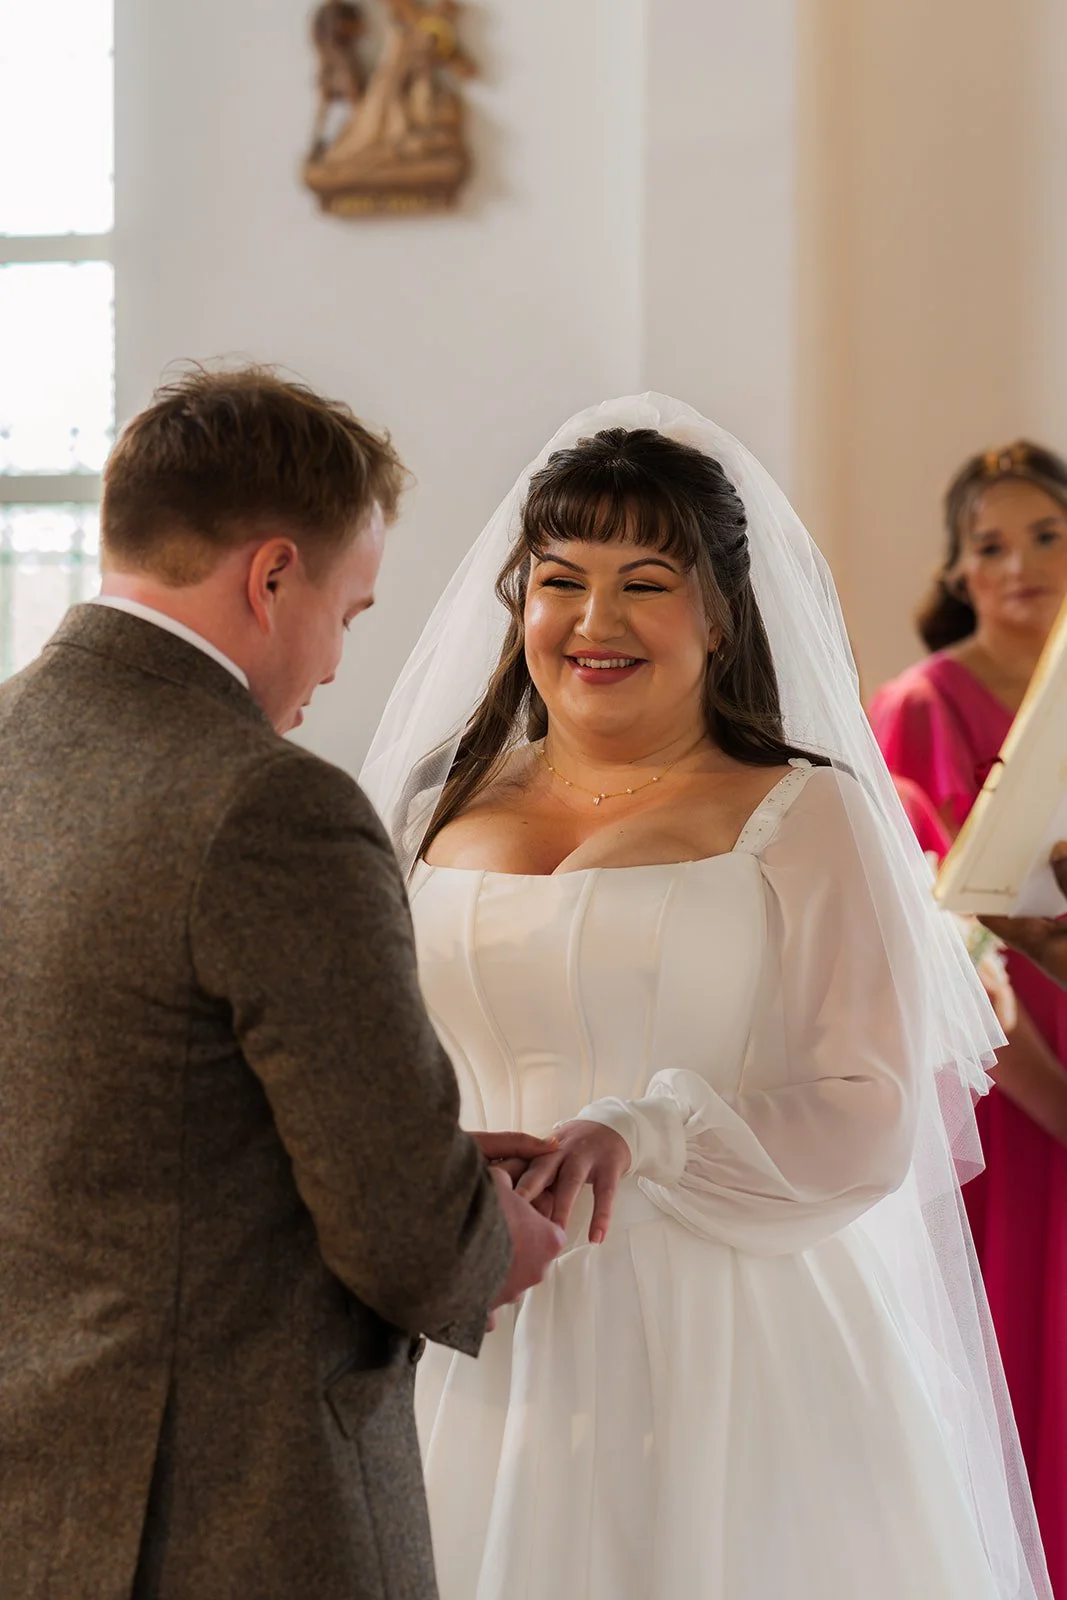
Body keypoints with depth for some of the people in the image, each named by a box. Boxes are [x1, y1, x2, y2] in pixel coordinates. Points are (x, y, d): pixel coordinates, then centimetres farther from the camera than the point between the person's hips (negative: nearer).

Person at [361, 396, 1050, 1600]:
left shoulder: (805, 815, -1)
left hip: (727, 1355, -3)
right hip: (483, 1359, 3)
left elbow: (870, 1124, -9)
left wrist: (643, 1134, -23)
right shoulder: (447, 810, 11)